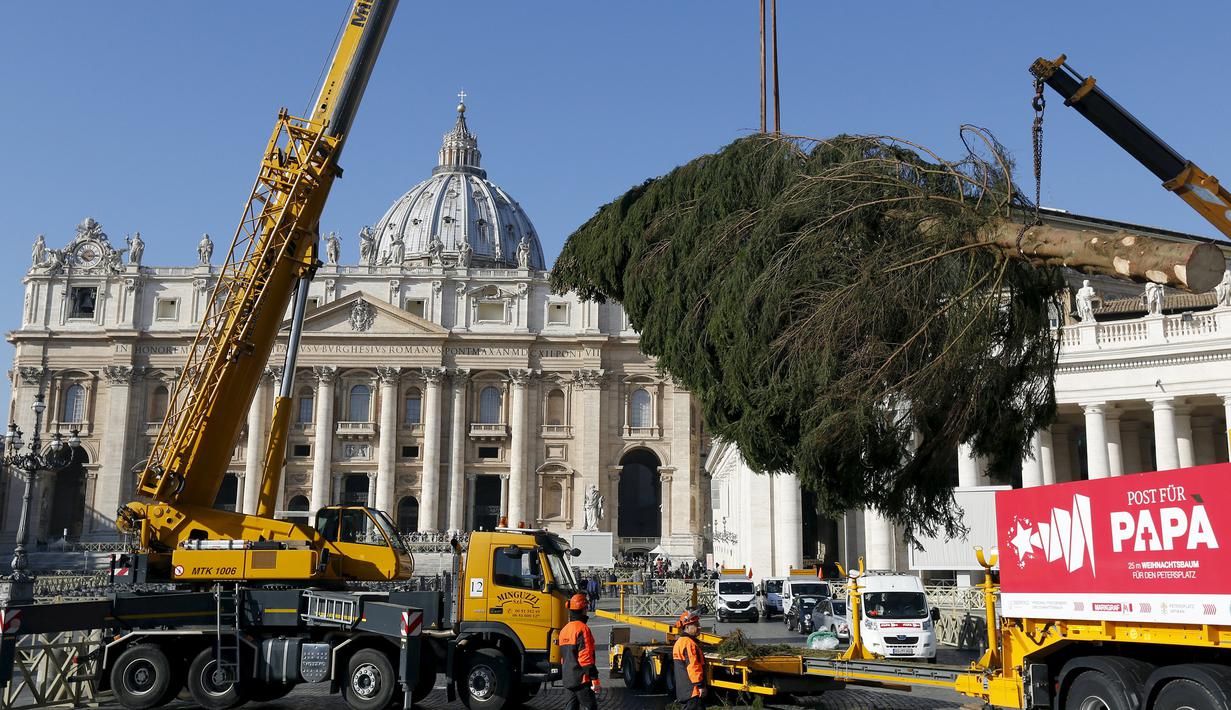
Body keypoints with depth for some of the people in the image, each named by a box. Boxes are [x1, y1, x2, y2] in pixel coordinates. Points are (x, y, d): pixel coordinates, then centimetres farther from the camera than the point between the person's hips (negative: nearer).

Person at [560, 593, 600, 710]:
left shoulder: (564, 629, 14)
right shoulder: (582, 628, -14)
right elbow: (586, 656, -20)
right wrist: (594, 679, -18)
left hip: (568, 677, 9)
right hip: (581, 678, -9)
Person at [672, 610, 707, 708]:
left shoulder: (679, 642, 17)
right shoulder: (689, 643, -17)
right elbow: (693, 666, -23)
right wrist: (700, 685, -19)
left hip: (683, 689, 10)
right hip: (693, 690, -10)